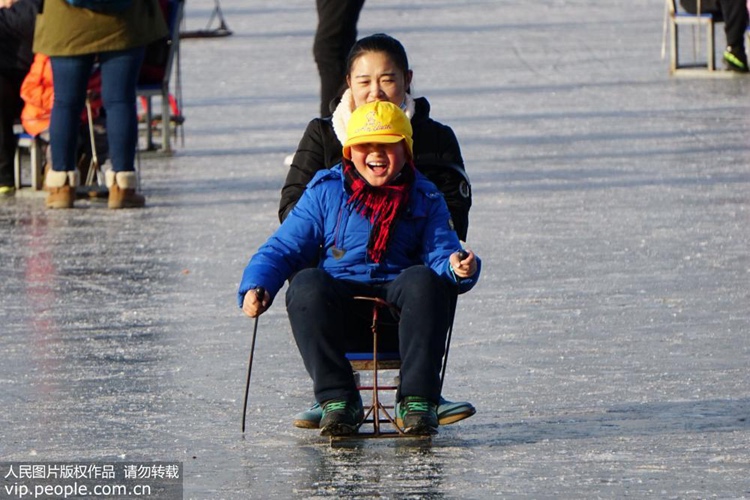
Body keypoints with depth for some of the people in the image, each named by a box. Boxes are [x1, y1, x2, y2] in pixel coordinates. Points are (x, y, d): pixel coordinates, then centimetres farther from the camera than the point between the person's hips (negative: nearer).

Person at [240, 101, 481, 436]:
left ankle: (417, 401, -32)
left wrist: (457, 266, -25)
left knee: (424, 280, -33)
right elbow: (283, 248, 9)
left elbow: (441, 251, 1)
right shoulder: (325, 191, 11)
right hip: (340, 313, 0)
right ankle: (338, 399, -28)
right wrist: (257, 286, -10)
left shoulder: (424, 198, 12)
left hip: (398, 305, 0)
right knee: (307, 284, -33)